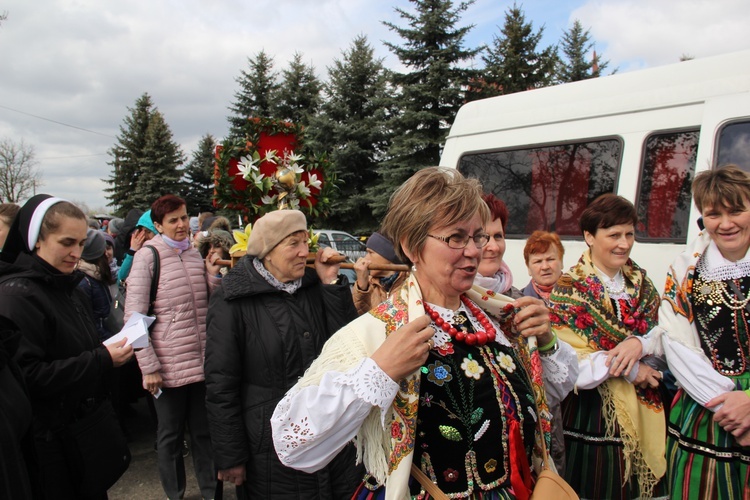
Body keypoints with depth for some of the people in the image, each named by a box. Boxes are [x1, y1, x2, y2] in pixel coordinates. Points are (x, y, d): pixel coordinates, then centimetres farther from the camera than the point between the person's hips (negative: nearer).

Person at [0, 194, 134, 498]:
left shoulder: (68, 287, 10)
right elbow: (27, 376, -22)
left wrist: (110, 351, 1)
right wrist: (102, 360, -22)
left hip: (88, 427, 8)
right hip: (52, 442, -8)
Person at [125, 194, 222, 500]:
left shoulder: (196, 254, 10)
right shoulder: (148, 256, -6)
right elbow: (134, 316, -10)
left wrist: (214, 276, -2)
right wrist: (148, 366, -12)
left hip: (202, 362, 5)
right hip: (169, 368, -4)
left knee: (204, 432, 16)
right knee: (170, 435, 12)